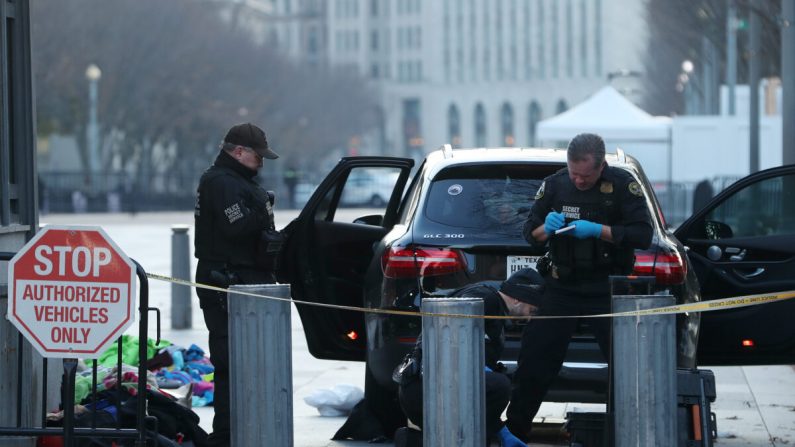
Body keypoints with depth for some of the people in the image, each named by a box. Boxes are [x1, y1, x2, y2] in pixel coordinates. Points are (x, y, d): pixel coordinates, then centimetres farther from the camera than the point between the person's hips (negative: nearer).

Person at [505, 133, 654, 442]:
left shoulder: (623, 185, -6)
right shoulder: (554, 184, 3)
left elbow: (643, 235, -12)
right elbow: (530, 233, 8)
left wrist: (598, 230, -23)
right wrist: (545, 228, -16)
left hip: (607, 289, -2)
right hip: (562, 288, 3)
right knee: (534, 360, 1)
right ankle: (514, 432, 9)